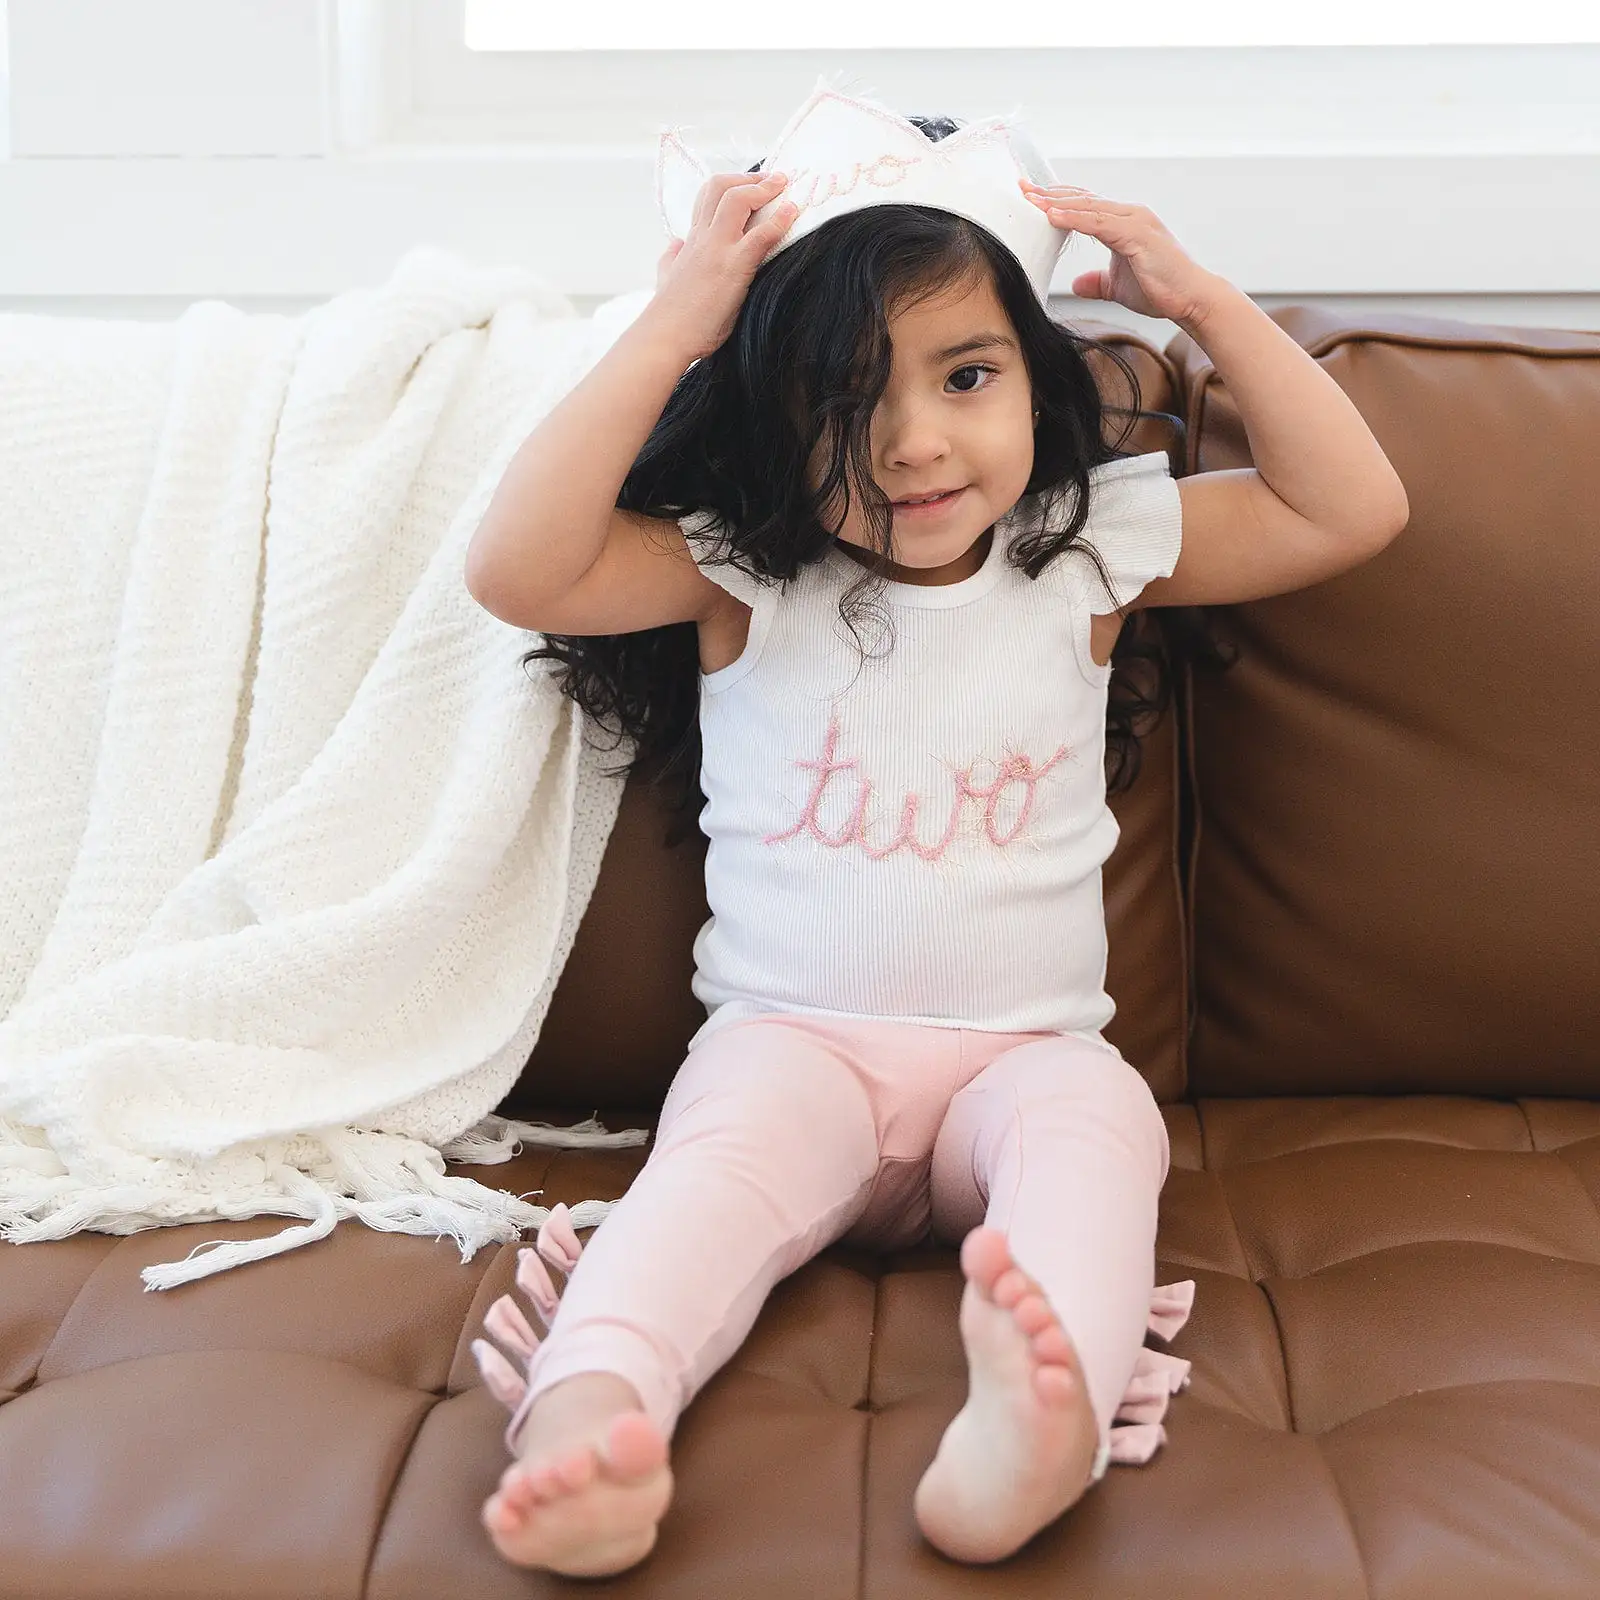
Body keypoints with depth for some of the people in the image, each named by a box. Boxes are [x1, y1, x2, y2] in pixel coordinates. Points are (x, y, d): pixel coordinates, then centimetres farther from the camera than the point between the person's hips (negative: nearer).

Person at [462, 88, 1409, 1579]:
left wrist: (1204, 301, 0)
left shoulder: (1090, 553, 4)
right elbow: (514, 569, -15)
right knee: (731, 1141, -33)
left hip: (1022, 1053, 1)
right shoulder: (738, 576, -1)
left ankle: (1031, 1426, -56)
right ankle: (583, 1422, -53)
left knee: (1098, 1114, -32)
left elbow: (1352, 509, 6)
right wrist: (664, 334, -17)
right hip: (791, 1037, -1)